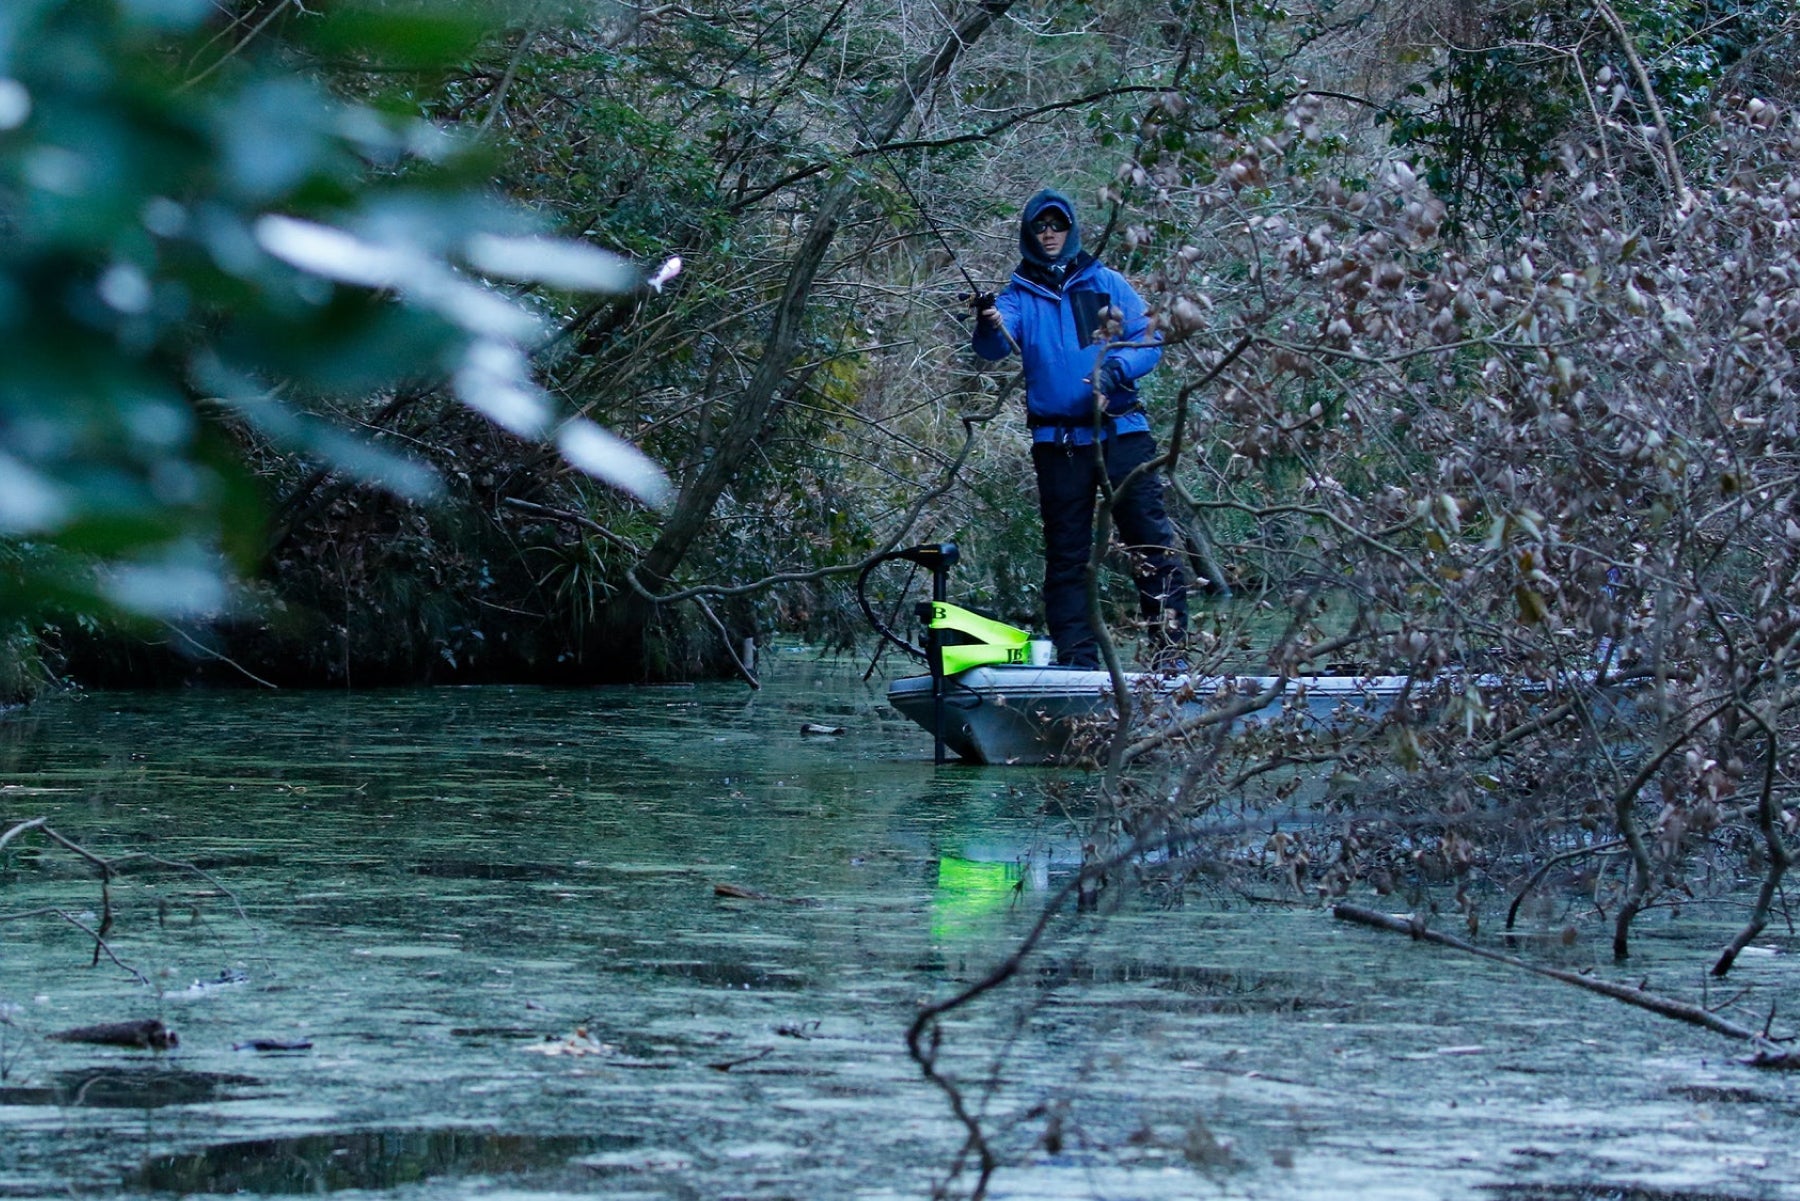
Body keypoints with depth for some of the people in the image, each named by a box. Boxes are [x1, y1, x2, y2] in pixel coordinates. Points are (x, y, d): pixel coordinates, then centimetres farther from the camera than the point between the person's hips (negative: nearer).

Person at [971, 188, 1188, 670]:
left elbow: (1149, 341, 5)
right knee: (1066, 553, 3)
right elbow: (993, 347, -9)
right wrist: (988, 325, -32)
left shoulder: (1107, 283, 9)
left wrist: (1115, 369, -14)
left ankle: (1170, 651, -6)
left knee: (1151, 540, -8)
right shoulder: (1018, 295, 9)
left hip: (1121, 430, -1)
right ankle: (1076, 659, 7)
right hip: (1057, 442, 1)